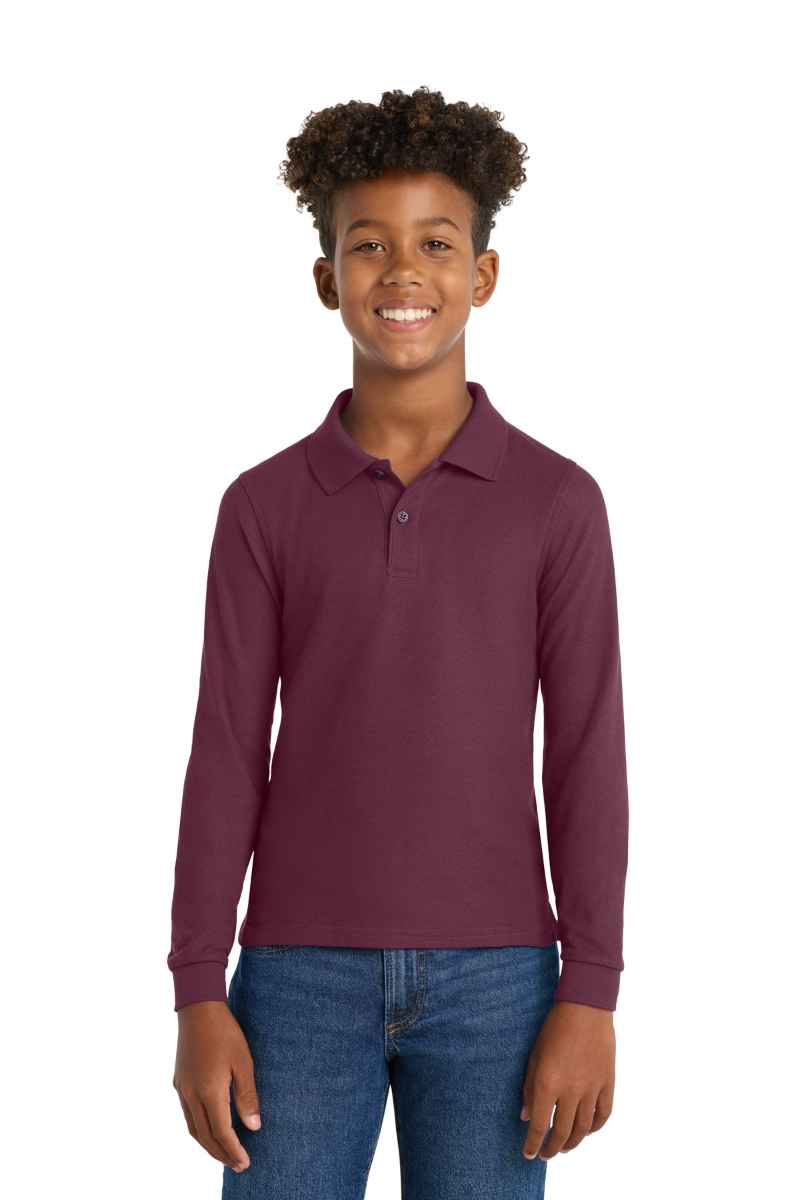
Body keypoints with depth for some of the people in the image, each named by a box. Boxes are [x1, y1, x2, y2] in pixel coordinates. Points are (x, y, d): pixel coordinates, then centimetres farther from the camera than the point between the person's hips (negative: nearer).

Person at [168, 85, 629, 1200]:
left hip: (492, 979, 0)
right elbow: (227, 756, 2)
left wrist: (590, 999, -6)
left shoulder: (557, 501, 0)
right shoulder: (265, 506, 3)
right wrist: (199, 998, -4)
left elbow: (585, 759, -1)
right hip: (303, 973, 1)